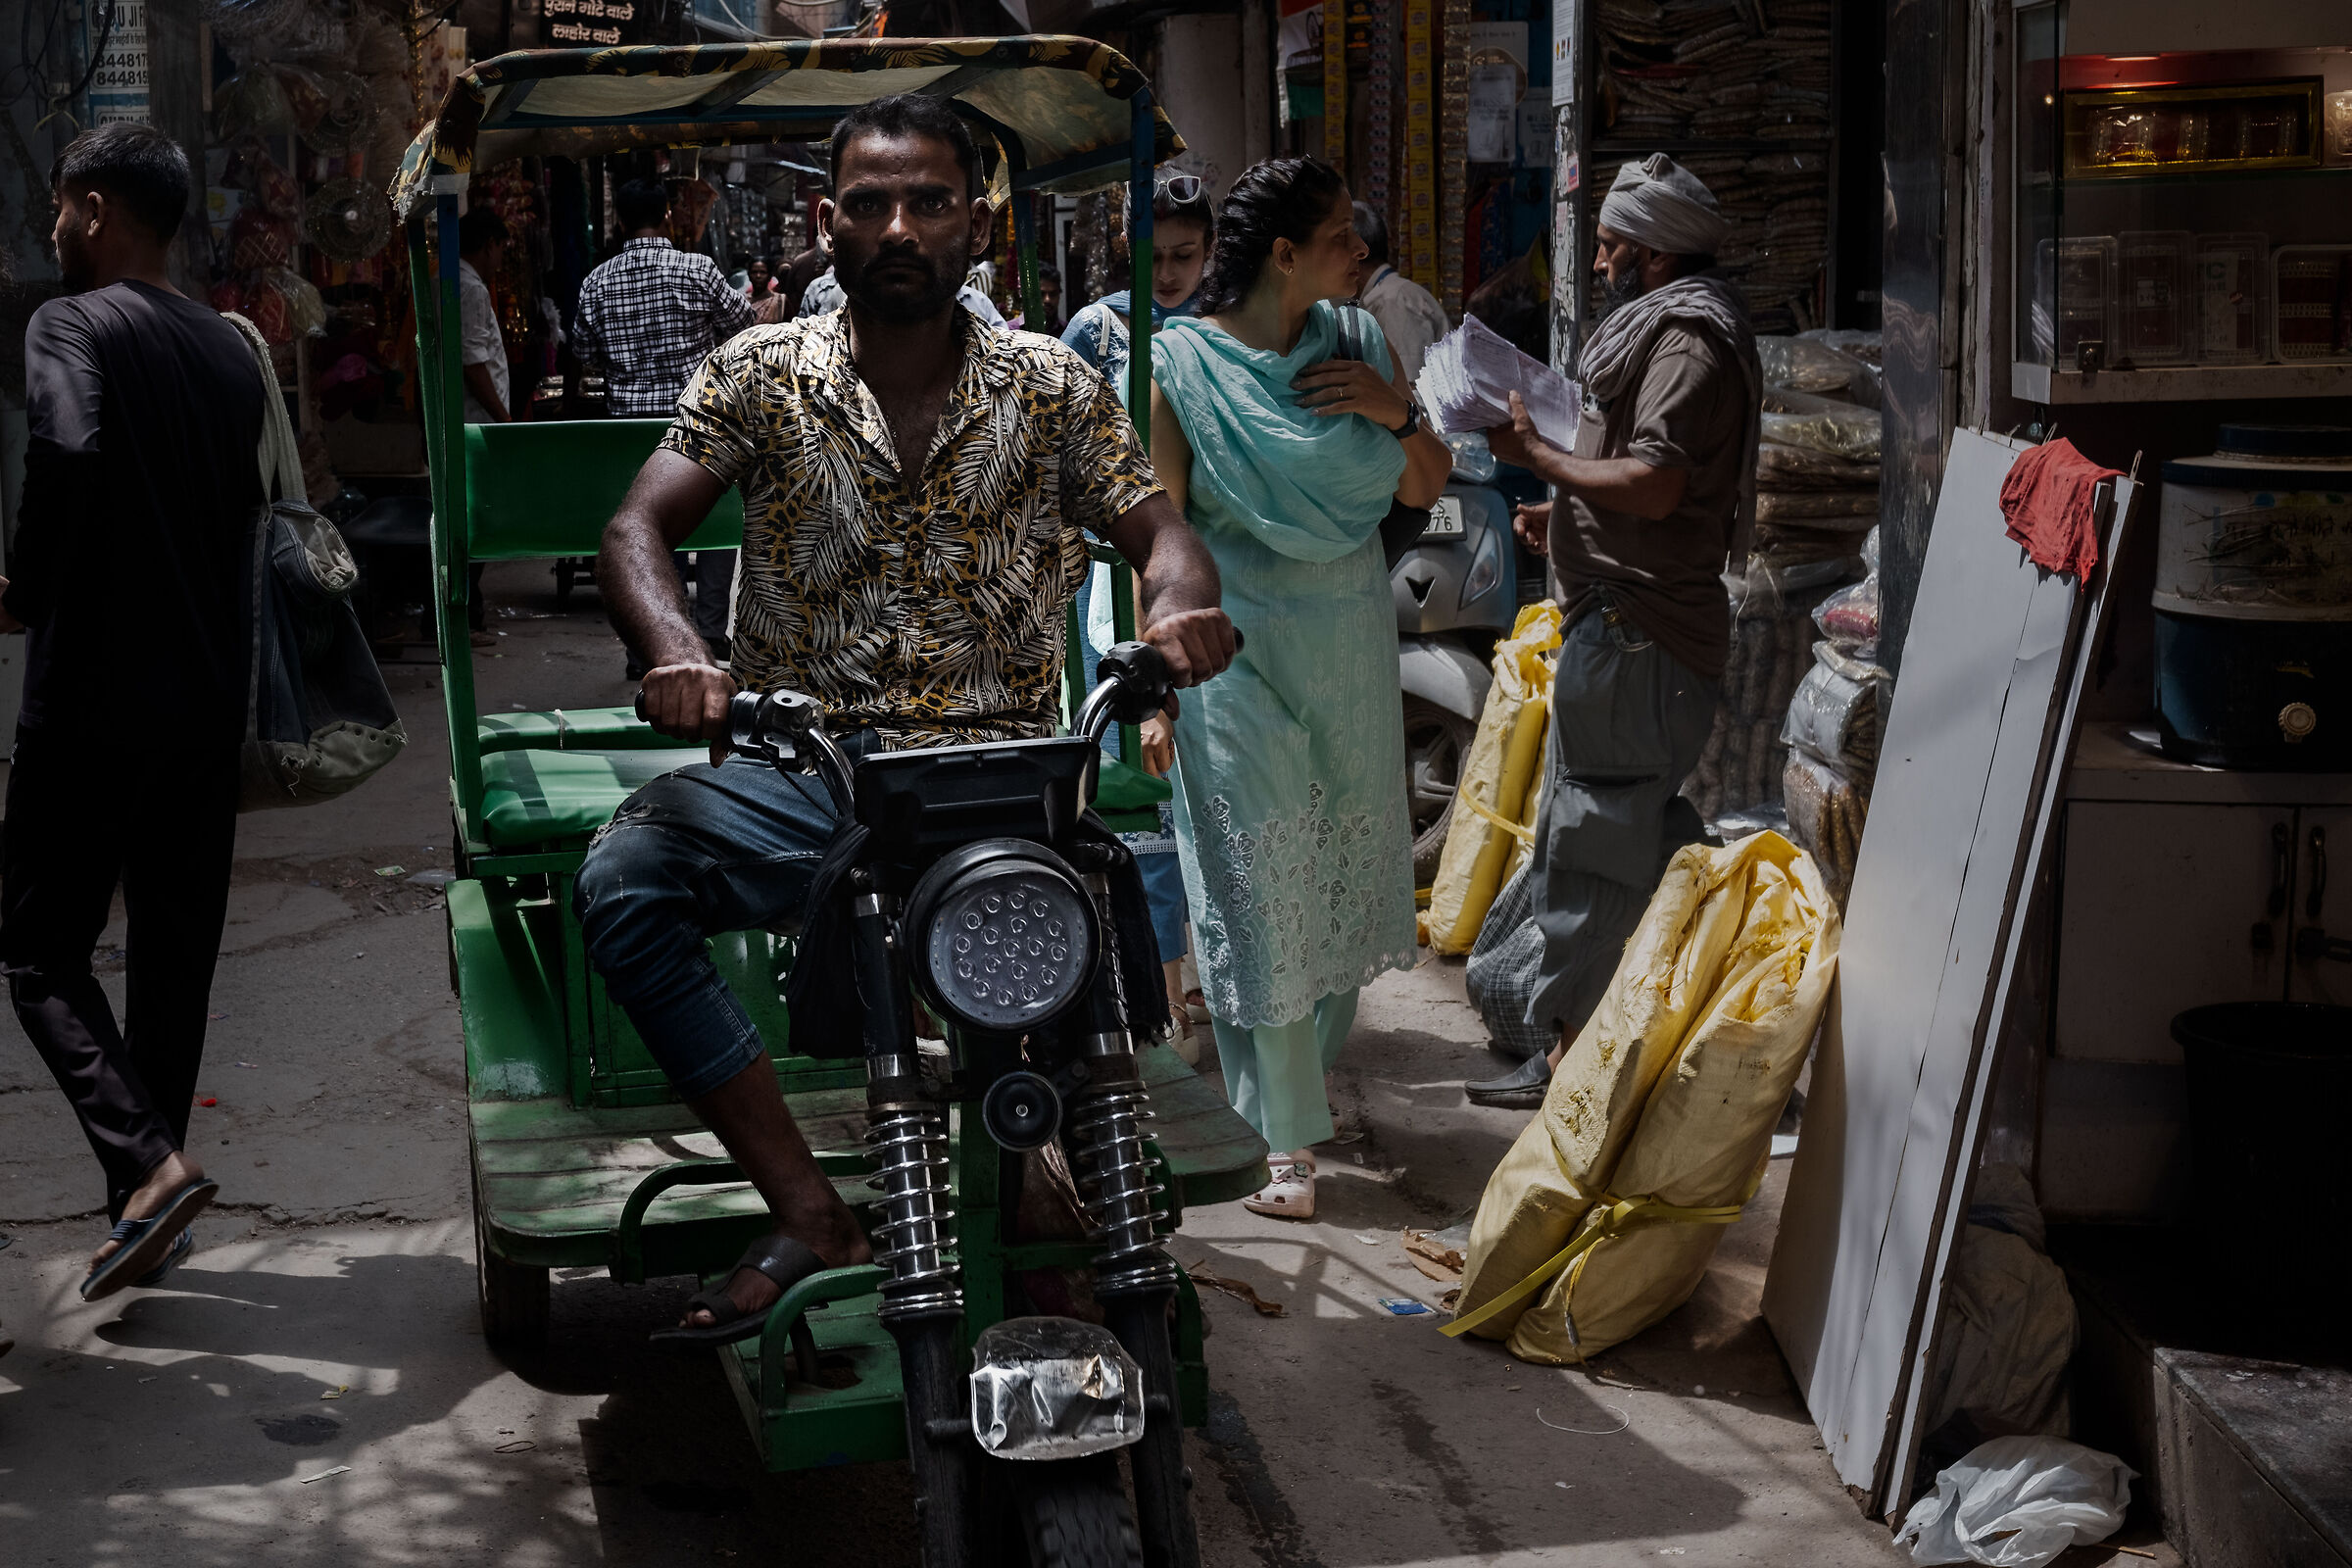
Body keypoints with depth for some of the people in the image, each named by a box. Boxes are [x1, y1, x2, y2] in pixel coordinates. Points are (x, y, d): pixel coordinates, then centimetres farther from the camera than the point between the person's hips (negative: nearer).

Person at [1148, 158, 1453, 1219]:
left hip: (1352, 642, 5)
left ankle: (1307, 1062, 33)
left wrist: (1399, 411, -10)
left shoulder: (1355, 343, 3)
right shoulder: (1184, 363, -10)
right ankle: (1289, 1138, 5)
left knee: (1341, 857, 12)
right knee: (1263, 872, -3)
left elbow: (1423, 492, 9)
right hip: (1240, 646, -5)